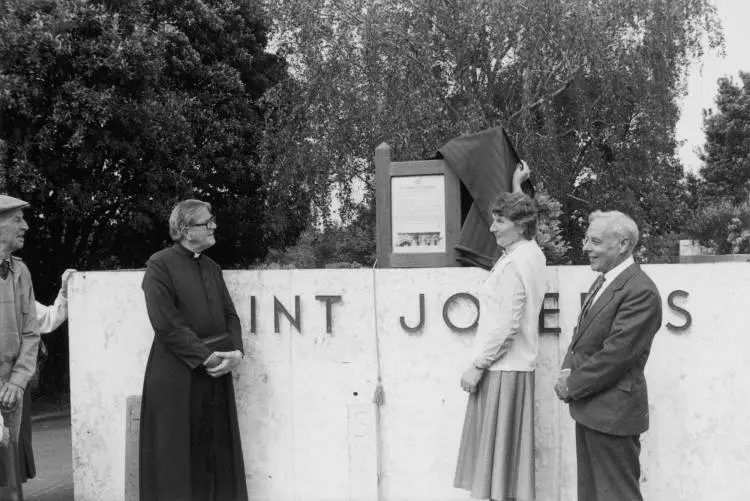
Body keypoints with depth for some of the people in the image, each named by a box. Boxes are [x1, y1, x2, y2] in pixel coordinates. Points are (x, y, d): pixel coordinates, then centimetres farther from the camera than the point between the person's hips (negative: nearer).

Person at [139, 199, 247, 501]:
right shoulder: (160, 265, -7)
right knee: (177, 454, 3)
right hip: (176, 376, -6)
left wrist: (236, 351, -7)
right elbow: (166, 323, -15)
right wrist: (205, 356, -16)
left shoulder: (211, 267, 13)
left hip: (216, 374, 6)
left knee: (216, 451, 9)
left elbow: (229, 315, 11)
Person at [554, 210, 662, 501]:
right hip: (588, 408, 9)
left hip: (613, 412, -9)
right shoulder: (602, 282, 13)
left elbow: (615, 354, -22)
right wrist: (568, 372, -1)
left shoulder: (640, 291, -19)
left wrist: (572, 386, -13)